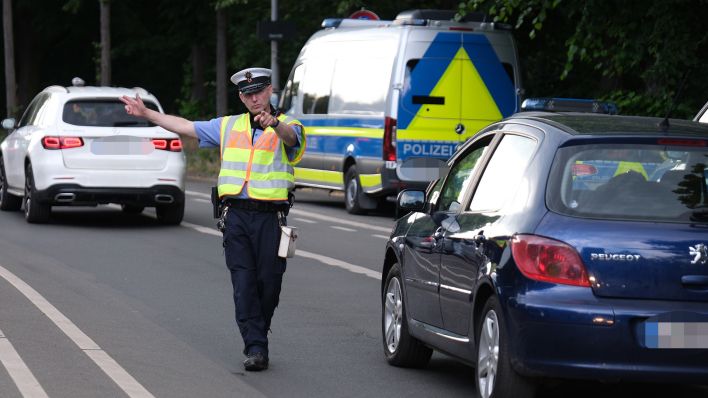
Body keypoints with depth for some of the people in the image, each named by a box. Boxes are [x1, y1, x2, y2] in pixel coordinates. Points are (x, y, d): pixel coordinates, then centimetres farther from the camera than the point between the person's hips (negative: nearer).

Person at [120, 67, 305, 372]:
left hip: (270, 217, -3)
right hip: (236, 215, 3)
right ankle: (255, 347, -7)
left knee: (268, 283, 0)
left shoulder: (287, 126, 3)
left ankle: (258, 335, 21)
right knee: (243, 283, -6)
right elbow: (186, 127, 21)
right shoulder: (228, 126, 18)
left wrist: (273, 123, -44)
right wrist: (145, 114, 19)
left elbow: (290, 136, -22)